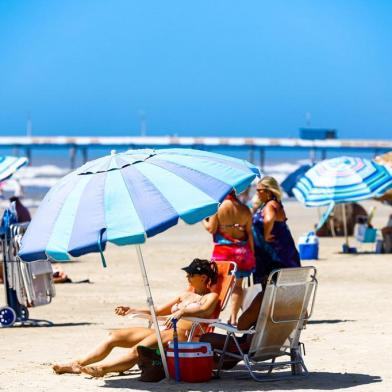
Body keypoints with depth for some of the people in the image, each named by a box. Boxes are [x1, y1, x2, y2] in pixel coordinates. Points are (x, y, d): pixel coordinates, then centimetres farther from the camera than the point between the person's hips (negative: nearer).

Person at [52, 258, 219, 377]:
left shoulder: (211, 297, 3)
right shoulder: (186, 295, 28)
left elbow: (203, 310, -21)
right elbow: (157, 312, 30)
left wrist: (182, 311, -40)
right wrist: (131, 311, 21)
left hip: (182, 336, -9)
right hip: (162, 331, 9)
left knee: (138, 350, -33)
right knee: (114, 336, -3)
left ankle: (101, 369, -46)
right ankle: (78, 364, -8)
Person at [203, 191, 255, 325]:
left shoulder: (217, 207, -8)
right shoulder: (244, 209, 1)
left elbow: (211, 229, -8)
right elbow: (249, 233, 2)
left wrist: (204, 221, 13)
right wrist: (252, 254, 7)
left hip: (223, 250, -2)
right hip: (242, 250, 2)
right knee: (237, 285, 9)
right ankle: (233, 318, 6)